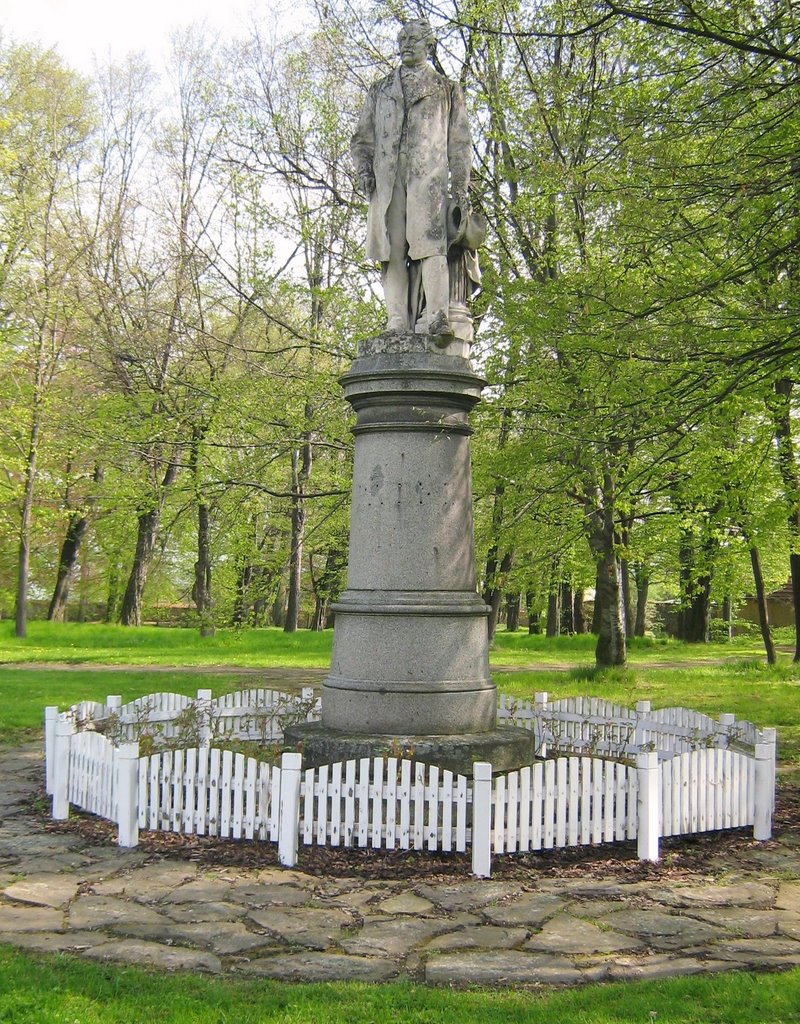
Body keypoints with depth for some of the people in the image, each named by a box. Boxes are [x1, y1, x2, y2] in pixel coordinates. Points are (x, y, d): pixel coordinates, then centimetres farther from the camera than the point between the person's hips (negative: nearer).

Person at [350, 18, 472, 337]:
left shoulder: (447, 89, 20)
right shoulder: (380, 90, 26)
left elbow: (460, 143, 14)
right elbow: (362, 137, 23)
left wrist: (460, 184, 2)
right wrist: (363, 168, 3)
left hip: (429, 173, -2)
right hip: (387, 176, 2)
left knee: (430, 241, -20)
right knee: (392, 249, -9)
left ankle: (435, 316, -30)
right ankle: (398, 324, -14)